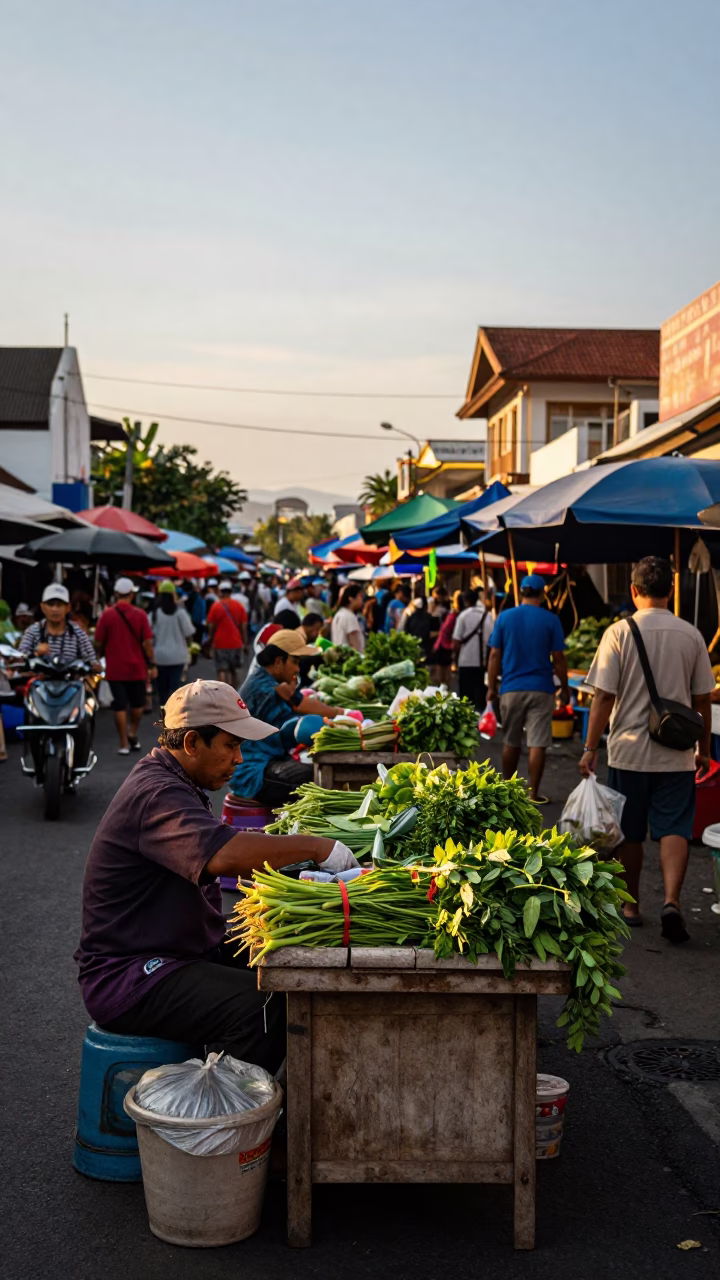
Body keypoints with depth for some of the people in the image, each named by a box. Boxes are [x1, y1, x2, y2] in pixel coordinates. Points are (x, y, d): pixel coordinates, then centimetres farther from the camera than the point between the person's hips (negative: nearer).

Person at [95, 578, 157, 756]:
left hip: (115, 669, 0)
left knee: (120, 707, 4)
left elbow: (98, 643, -2)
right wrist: (152, 664, 0)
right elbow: (147, 642, -7)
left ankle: (124, 744, 5)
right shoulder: (140, 614, -6)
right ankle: (133, 733, 12)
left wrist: (102, 655, 18)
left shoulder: (106, 615, -6)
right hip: (137, 668, 0)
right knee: (137, 704, 20)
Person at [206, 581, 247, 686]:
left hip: (220, 643, -3)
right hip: (236, 643, 3)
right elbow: (244, 625, 1)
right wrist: (244, 642, 9)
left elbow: (211, 626, -4)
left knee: (222, 671, -2)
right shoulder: (238, 605, 0)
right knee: (234, 671, 16)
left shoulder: (216, 606, -7)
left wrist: (210, 641, 8)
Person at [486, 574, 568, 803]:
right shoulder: (551, 620, -4)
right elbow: (558, 658, -3)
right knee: (537, 744, 0)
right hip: (541, 689, -2)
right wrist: (565, 688, 7)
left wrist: (491, 687, 8)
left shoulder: (504, 618, 1)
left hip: (511, 689, 2)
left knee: (511, 743, 14)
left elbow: (494, 656, 1)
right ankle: (533, 793, 0)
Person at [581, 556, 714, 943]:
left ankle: (631, 906, 22)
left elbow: (604, 697, -10)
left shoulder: (619, 633, -8)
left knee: (629, 834, 11)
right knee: (674, 828, 2)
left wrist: (590, 748, -3)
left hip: (628, 751, -1)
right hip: (676, 754, 1)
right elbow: (702, 700, 5)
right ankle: (672, 900, -16)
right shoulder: (690, 635, 0)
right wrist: (703, 749, 16)